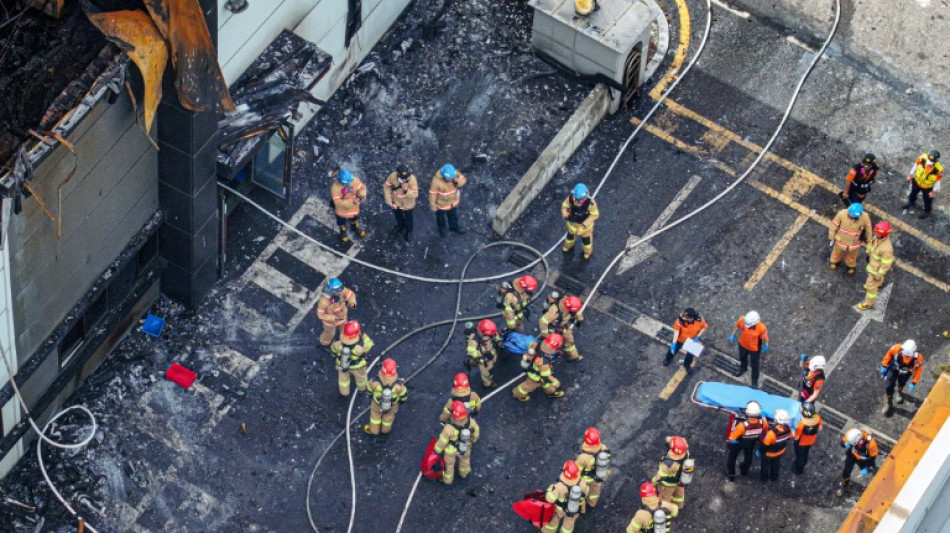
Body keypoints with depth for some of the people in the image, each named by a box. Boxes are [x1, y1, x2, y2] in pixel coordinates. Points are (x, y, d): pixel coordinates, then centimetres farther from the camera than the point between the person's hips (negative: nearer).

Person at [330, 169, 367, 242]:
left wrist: (362, 195, -37)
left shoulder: (354, 180, -31)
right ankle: (343, 232, 61)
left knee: (354, 217, 33)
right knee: (342, 220, 29)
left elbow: (362, 188, -14)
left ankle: (355, 227, 67)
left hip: (354, 207, 3)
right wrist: (352, 202, -44)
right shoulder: (335, 187, -41)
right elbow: (338, 202, -37)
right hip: (342, 209, -3)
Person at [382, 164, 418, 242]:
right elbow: (386, 187, -13)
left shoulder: (412, 179, -36)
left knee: (408, 218, 25)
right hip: (396, 202, 2)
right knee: (398, 216, 32)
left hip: (407, 204, -2)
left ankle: (408, 232, 54)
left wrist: (406, 190, -48)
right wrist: (389, 202, -13)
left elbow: (415, 195, -29)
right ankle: (400, 226, 64)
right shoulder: (392, 176, -31)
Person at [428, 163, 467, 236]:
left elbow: (463, 180, -16)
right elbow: (433, 193, -25)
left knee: (453, 215, 32)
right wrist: (433, 205, -14)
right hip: (441, 204, -4)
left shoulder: (455, 173, -28)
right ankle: (442, 229, 57)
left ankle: (454, 226, 61)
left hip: (453, 201, 4)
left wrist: (458, 181, -41)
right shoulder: (436, 181, -39)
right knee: (441, 217, 27)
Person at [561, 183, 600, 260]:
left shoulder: (590, 202, -41)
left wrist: (584, 224, -31)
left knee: (586, 238, 25)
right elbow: (564, 206, -14)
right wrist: (565, 215, -32)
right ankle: (568, 246, 65)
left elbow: (595, 214, -28)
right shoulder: (570, 198, -33)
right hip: (572, 221, 3)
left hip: (585, 223, -3)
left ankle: (587, 251, 56)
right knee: (571, 234, 32)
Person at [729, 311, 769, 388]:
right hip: (743, 344, 3)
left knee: (754, 365, 21)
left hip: (754, 349, -3)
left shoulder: (762, 328, -41)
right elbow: (737, 326, -10)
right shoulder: (742, 320, -34)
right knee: (742, 357, 34)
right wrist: (733, 335, 2)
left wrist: (765, 346, -1)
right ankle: (743, 368, 68)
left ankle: (755, 380, 48)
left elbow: (765, 338, -19)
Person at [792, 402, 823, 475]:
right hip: (811, 441, 5)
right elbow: (820, 428, -8)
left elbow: (796, 436, -30)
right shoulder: (817, 418, -29)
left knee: (799, 455, 25)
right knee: (805, 454, 32)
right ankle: (802, 467, 58)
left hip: (801, 442, -5)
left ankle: (798, 470, 50)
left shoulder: (802, 424, -43)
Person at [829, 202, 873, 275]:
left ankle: (851, 265, 62)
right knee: (837, 252, 32)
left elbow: (868, 229, -12)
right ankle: (835, 261, 65)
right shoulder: (842, 214, -35)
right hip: (841, 240, 0)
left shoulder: (864, 217, -33)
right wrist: (831, 237, -3)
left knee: (852, 255, 30)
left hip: (854, 242, 0)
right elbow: (834, 225, -16)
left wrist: (868, 240, 3)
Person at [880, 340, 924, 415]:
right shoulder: (896, 348, -39)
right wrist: (884, 366, -7)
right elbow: (888, 355, -17)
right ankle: (888, 404, 21)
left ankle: (899, 392, 60)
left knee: (901, 383, 24)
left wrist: (914, 383, -12)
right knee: (889, 386, -2)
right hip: (894, 368, 0)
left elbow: (918, 369, -19)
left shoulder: (918, 358, -38)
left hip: (906, 371, 0)